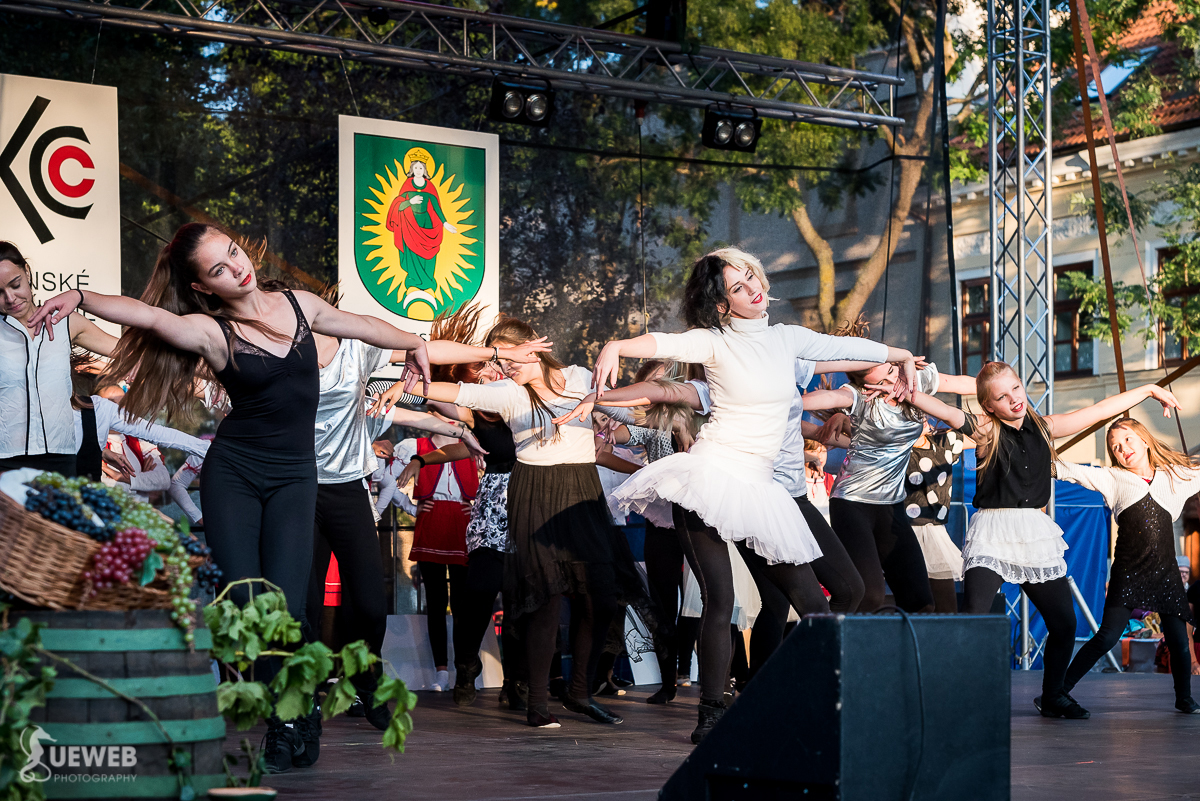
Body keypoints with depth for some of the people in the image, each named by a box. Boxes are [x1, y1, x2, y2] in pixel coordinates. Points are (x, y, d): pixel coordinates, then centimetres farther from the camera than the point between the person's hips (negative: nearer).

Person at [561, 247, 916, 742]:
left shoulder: (786, 338, 13)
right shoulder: (716, 341, -2)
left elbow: (844, 346, 28)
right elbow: (663, 344, -20)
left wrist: (902, 357, 41)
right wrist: (615, 347, -40)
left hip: (756, 488, 5)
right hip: (710, 476, -5)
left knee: (812, 604, 0)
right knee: (719, 604, -10)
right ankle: (711, 713, -1)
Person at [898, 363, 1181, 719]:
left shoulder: (1044, 427, 10)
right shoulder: (985, 429, -2)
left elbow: (1100, 411, 19)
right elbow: (949, 413, -19)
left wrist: (1150, 390, 26)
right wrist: (906, 393, -35)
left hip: (1036, 534, 5)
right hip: (992, 535, -5)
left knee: (1064, 623, 8)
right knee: (974, 619, -19)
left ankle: (1052, 696, 28)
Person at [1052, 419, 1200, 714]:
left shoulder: (1176, 476, 11)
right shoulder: (1113, 478, 5)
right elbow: (1073, 472, -3)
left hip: (1166, 571, 2)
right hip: (1129, 571, -2)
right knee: (1107, 637, -11)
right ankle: (1060, 689, -3)